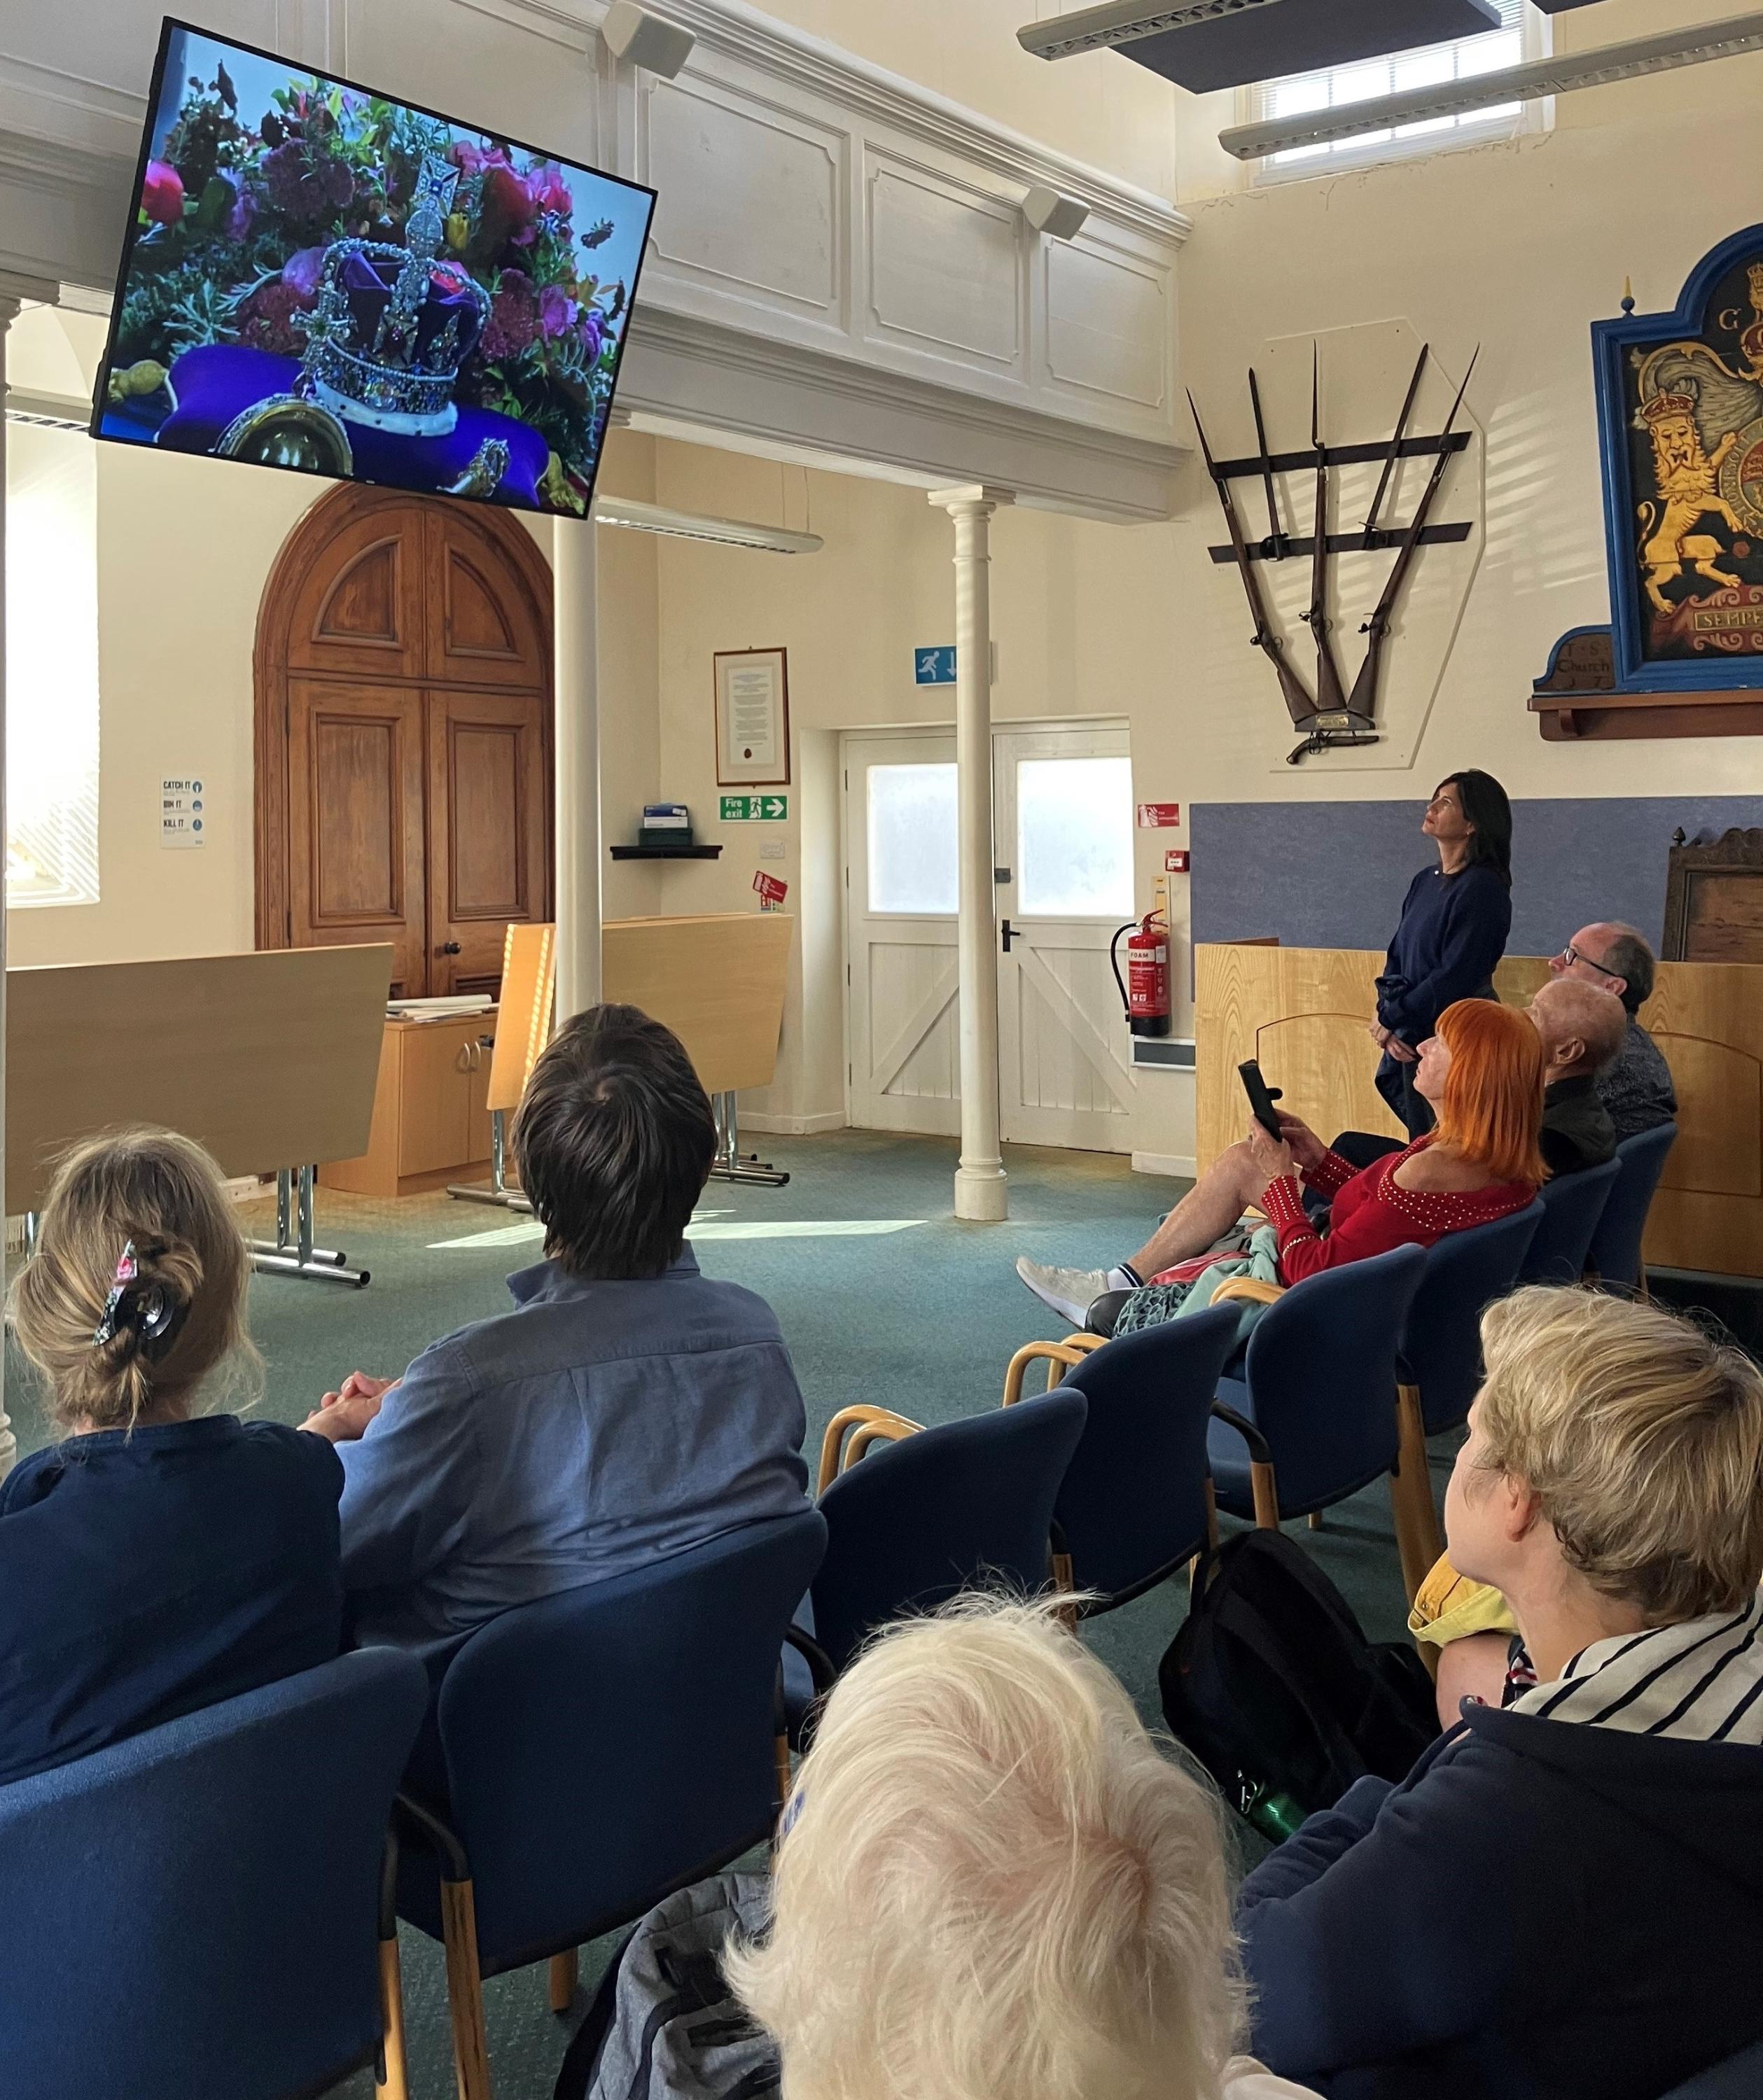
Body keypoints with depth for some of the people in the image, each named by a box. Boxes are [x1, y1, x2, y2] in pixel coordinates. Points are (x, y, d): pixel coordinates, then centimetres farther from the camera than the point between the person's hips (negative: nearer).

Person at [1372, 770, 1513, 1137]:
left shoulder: (1482, 888, -15)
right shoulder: (1425, 881, 10)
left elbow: (1455, 978, -20)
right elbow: (1396, 959, 10)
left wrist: (1389, 1019, -12)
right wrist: (1388, 1024, -6)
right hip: (1408, 1038, 8)